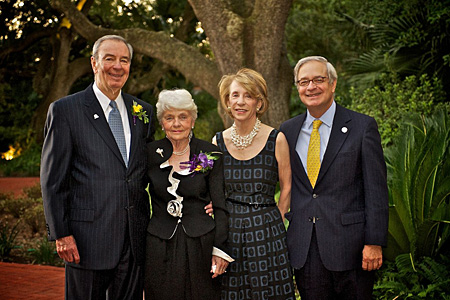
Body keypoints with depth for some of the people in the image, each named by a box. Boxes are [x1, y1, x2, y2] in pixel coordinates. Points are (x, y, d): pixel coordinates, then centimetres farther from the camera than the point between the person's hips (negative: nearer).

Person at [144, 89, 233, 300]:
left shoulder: (210, 154, -1)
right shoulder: (151, 154, 3)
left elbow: (220, 207, 0)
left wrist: (220, 250, -6)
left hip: (201, 243, -1)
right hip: (159, 247, 1)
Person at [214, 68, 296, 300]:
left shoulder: (276, 139, -4)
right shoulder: (218, 141, 4)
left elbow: (287, 188, 2)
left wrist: (273, 223, 0)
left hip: (266, 231, -2)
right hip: (228, 229, 2)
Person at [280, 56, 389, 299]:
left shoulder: (363, 127, -2)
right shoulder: (287, 131, 9)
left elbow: (376, 189, -5)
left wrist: (374, 243, -10)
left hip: (349, 242, -3)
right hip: (304, 248, 3)